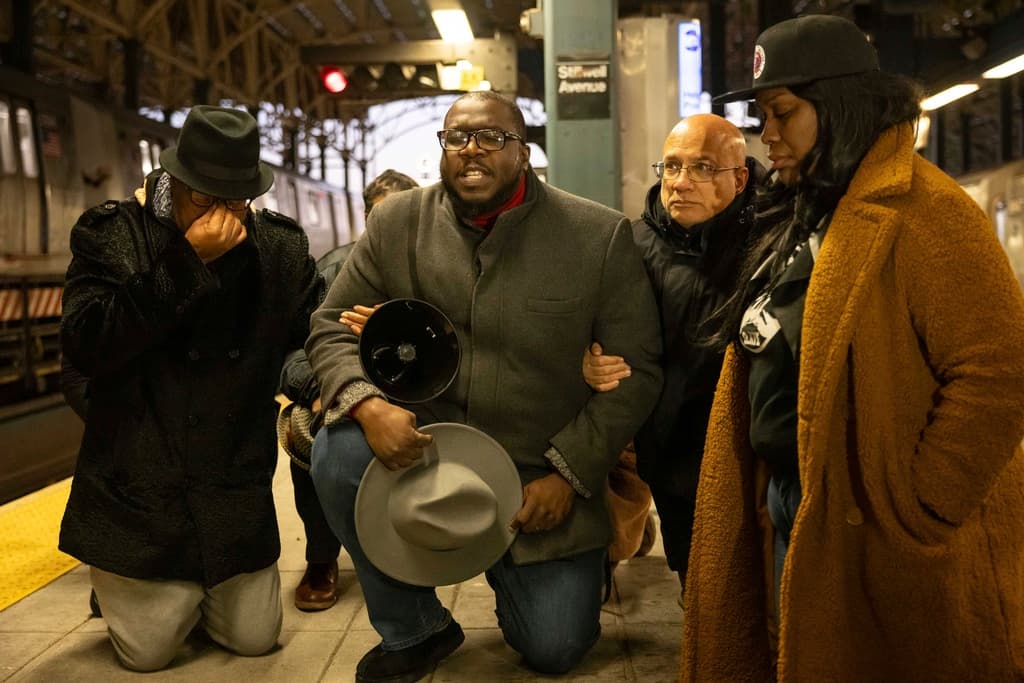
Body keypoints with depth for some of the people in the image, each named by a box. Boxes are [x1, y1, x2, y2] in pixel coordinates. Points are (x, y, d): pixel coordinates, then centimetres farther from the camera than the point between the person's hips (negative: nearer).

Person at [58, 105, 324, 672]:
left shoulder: (282, 248, 0)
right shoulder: (110, 235, -9)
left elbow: (314, 327, 13)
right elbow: (84, 347, -22)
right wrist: (188, 262, -26)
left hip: (236, 491, 3)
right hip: (137, 488, -3)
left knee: (254, 639, 9)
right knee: (148, 651, 4)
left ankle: (194, 593, 40)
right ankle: (117, 587, 37)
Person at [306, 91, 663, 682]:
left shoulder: (602, 236, -10)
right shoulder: (396, 224, -3)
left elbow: (636, 371, -7)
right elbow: (333, 327, 0)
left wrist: (568, 473, -12)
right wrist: (367, 404, -22)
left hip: (542, 476, -1)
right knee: (339, 451, -27)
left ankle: (511, 562, 34)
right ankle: (412, 631, -2)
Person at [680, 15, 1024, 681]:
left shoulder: (923, 214, -17)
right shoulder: (804, 215, 12)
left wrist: (913, 514, -19)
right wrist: (777, 498, 13)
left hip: (867, 529, -8)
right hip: (788, 507, 9)